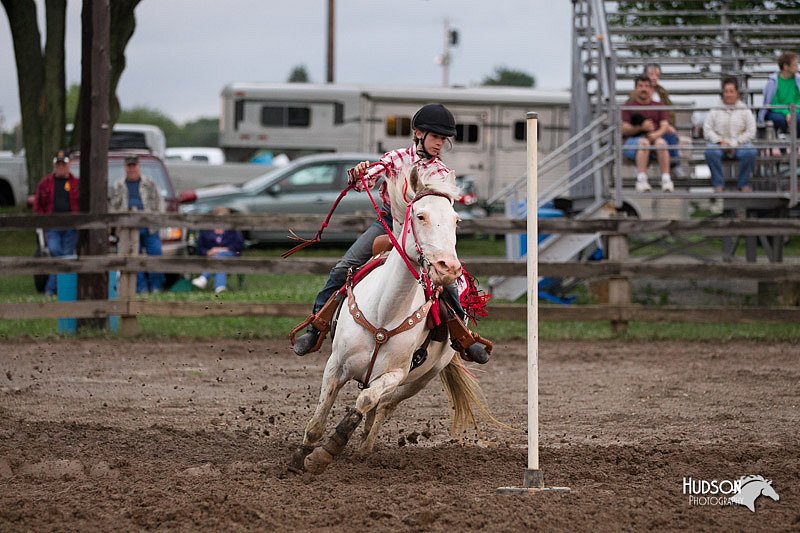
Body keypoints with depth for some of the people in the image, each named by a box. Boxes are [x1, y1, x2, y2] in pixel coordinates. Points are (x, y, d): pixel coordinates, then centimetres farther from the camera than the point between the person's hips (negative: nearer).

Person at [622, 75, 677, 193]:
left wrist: (657, 133, -19)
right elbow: (624, 130, 1)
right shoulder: (628, 106, 12)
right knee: (643, 142, -37)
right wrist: (641, 128, -17)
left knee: (661, 142, -34)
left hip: (655, 138, 2)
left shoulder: (658, 107, 19)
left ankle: (666, 179, -43)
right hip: (632, 141, -2)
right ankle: (641, 179, -47)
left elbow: (665, 126, 4)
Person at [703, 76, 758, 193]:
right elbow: (707, 130, 5)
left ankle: (744, 184, -15)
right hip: (719, 145, 0)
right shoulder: (715, 110, 13)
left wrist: (734, 144, -9)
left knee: (750, 152, -34)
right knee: (710, 151, -35)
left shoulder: (745, 110, 11)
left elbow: (751, 132, 4)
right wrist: (720, 141, -11)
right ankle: (718, 184, -23)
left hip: (739, 144, 0)